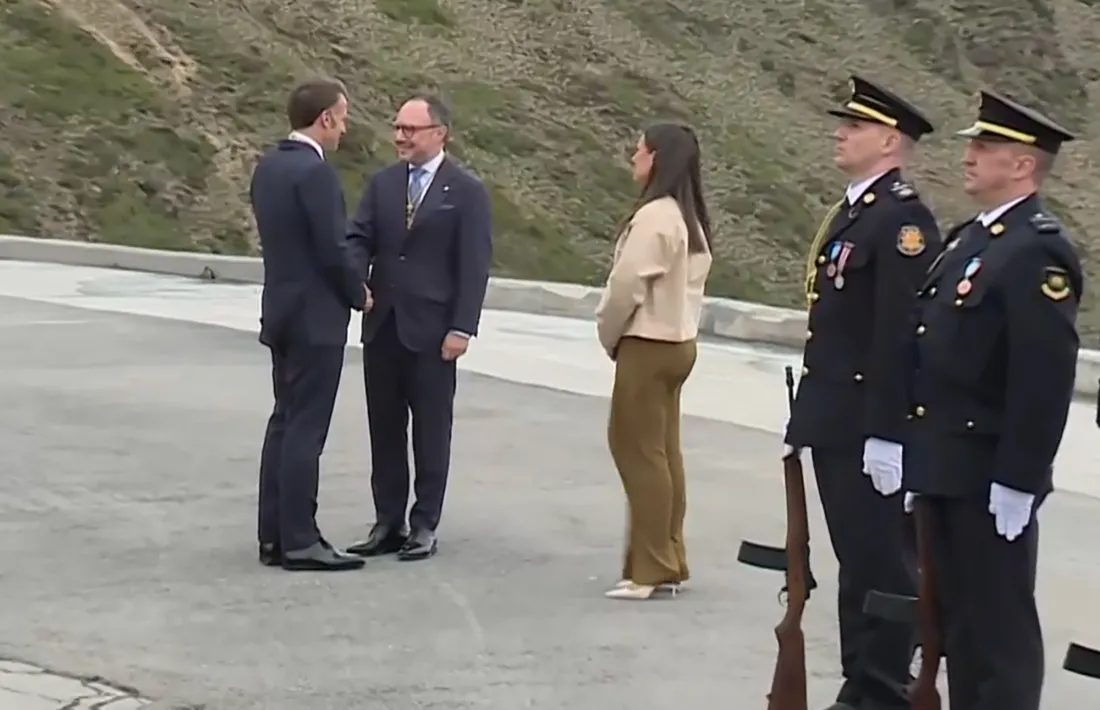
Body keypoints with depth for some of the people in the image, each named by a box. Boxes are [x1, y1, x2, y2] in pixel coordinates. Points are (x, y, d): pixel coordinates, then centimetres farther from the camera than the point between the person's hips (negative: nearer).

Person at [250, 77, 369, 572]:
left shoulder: (268, 166, 9)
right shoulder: (315, 172, -19)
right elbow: (332, 250, -19)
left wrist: (348, 287, 14)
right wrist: (359, 294, -2)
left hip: (283, 311, 9)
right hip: (316, 317, -9)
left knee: (284, 422, 13)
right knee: (305, 429, -4)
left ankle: (274, 536, 17)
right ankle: (299, 541, 1)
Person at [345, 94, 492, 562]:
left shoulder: (467, 192, -3)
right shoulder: (381, 183, 10)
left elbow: (474, 264, -7)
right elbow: (359, 238, 4)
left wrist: (462, 328, -13)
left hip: (431, 329, -4)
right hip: (382, 325, 5)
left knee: (431, 430, 4)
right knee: (384, 428, 9)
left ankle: (424, 526, 12)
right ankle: (388, 523, 17)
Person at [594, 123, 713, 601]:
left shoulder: (654, 216, -19)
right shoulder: (690, 218, 9)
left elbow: (627, 285, -18)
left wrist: (607, 334, -1)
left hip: (647, 346, -9)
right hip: (676, 342, 9)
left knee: (639, 451, -1)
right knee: (662, 452, 13)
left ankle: (650, 569, 5)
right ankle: (668, 561, 20)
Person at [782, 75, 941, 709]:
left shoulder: (905, 218, -14)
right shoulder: (852, 211, 16)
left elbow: (901, 335, -20)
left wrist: (886, 434, -22)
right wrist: (812, 414, 17)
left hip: (872, 427, -10)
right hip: (836, 420, 10)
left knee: (882, 563, -1)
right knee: (857, 560, 15)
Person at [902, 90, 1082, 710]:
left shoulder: (1038, 250, -16)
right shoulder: (974, 237, 15)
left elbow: (1046, 377, -21)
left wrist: (1017, 480, -21)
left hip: (992, 476, -9)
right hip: (948, 468, 9)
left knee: (1001, 624, 0)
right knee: (959, 615, 16)